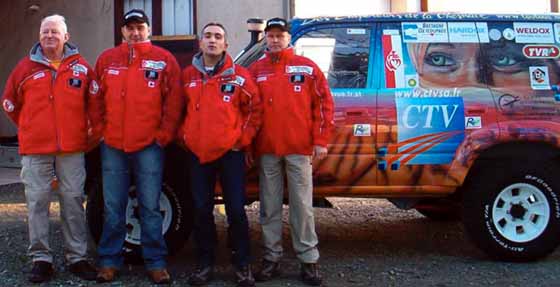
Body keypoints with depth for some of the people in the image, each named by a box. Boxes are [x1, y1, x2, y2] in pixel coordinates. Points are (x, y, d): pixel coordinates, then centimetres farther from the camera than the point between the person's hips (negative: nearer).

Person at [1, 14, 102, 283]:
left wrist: (92, 132, 10)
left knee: (73, 201, 4)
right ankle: (41, 259, 11)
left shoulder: (81, 67, 4)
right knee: (37, 202, 2)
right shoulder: (26, 67, 5)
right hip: (35, 150, 0)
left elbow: (94, 101, 13)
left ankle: (77, 258, 12)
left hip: (72, 149, 0)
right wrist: (29, 129, 15)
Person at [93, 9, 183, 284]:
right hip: (112, 146, 2)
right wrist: (101, 131, 6)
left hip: (149, 145, -2)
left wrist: (163, 136, -4)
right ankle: (109, 261, 17)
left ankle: (155, 262, 10)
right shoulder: (107, 59, 10)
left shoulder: (164, 60, 2)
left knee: (150, 207, 2)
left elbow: (173, 102, 0)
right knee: (113, 208, 8)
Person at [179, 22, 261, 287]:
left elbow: (254, 108, 3)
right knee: (202, 210, 8)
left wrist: (243, 139, -1)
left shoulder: (238, 76, -1)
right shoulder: (187, 76, 6)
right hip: (197, 153, 2)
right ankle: (204, 263, 20)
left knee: (236, 210, 0)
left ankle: (242, 265, 13)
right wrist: (185, 136, 8)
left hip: (230, 152, -2)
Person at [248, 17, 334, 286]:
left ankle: (308, 260, 9)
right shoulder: (255, 70, 10)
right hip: (267, 150, 2)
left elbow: (323, 102, 1)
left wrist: (320, 140, -4)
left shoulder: (307, 67, 3)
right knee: (270, 208, 7)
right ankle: (271, 258, 17)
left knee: (302, 206, 2)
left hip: (300, 148, -2)